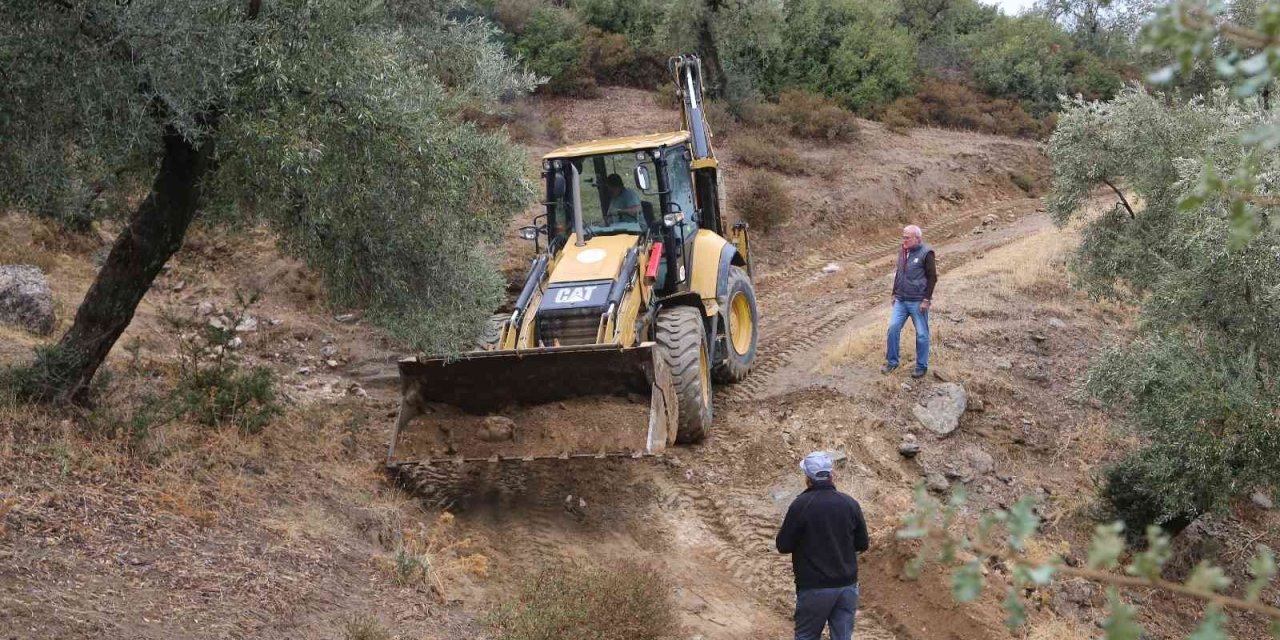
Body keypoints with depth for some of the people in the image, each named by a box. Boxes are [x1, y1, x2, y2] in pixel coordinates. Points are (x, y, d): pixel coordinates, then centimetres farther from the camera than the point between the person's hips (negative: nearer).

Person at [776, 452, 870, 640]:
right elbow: (862, 544, 9)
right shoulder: (850, 504, 0)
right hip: (847, 586, 4)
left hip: (815, 587, -3)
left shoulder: (801, 505, -13)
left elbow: (783, 546, -7)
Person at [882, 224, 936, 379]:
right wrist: (895, 294, 17)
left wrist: (926, 299, -14)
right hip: (901, 301, 6)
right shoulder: (902, 252, 9)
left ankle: (922, 366, 14)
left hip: (917, 302, -6)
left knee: (921, 334, 3)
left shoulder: (926, 253, -12)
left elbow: (932, 277, -11)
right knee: (893, 328, 0)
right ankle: (892, 361, 14)